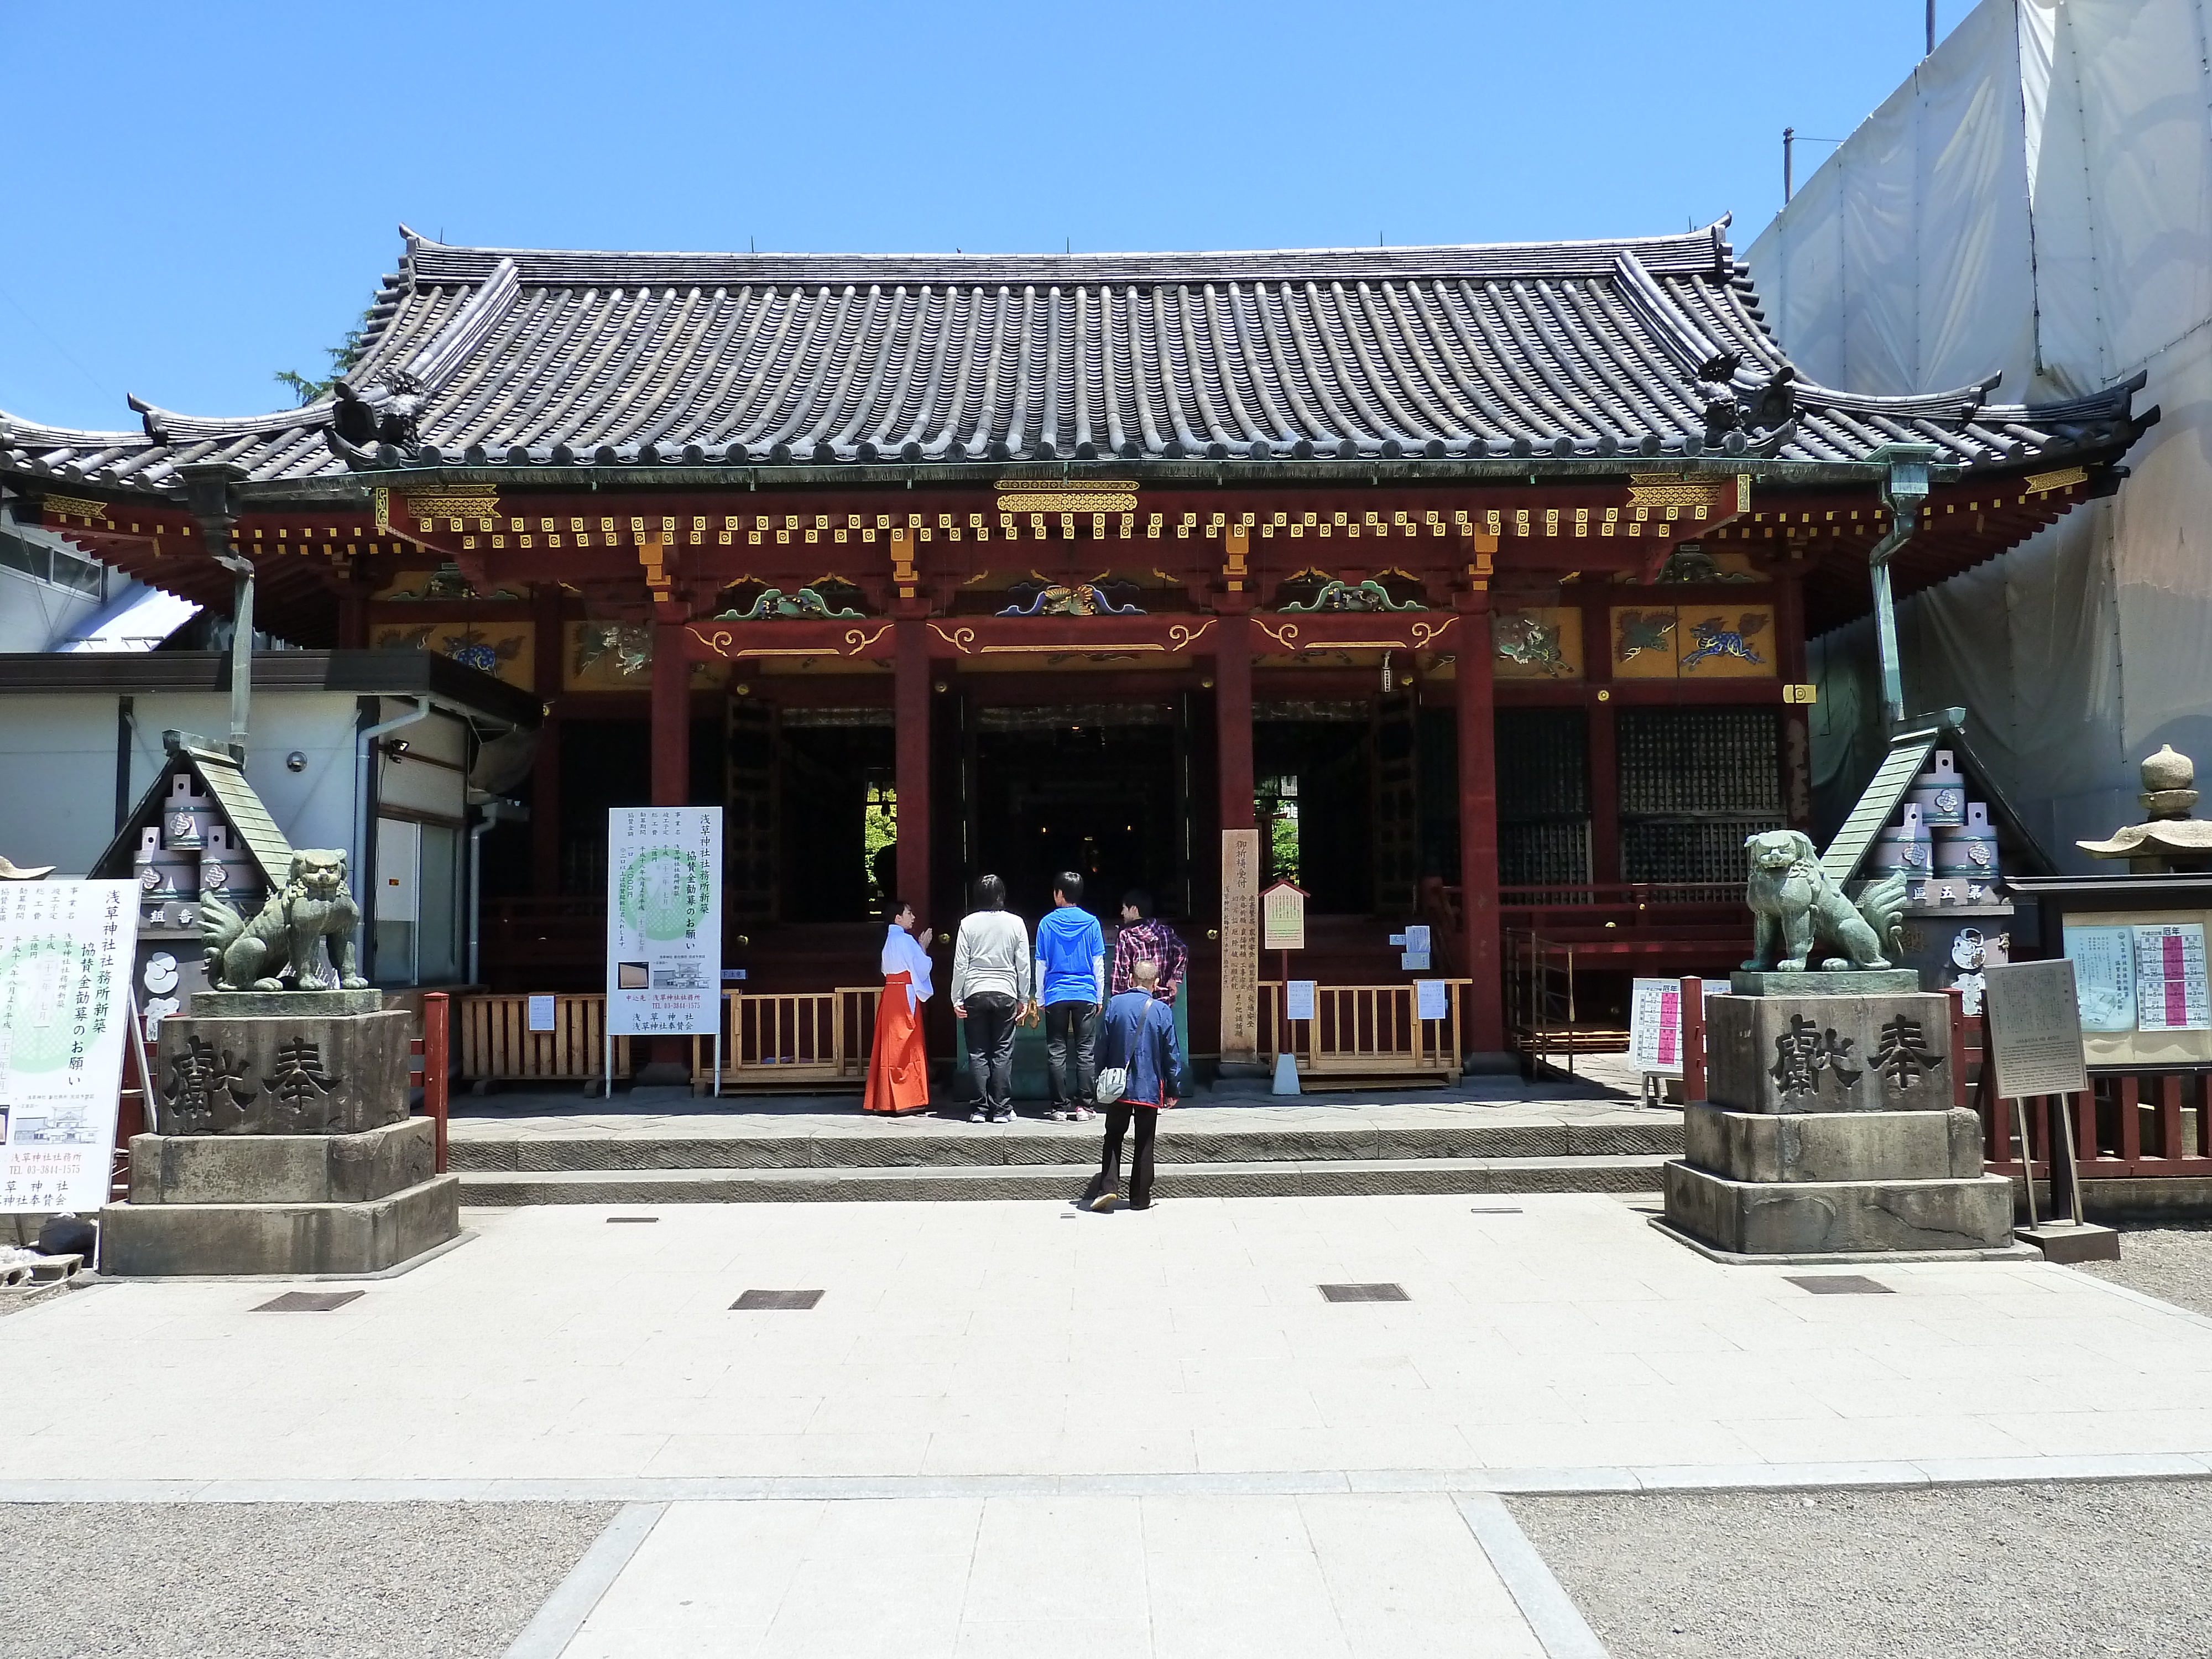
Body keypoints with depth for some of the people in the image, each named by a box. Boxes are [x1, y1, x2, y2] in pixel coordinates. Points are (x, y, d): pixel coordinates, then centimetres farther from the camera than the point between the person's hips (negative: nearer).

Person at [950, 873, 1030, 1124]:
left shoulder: (968, 923, 0)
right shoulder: (1015, 923, 0)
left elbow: (960, 964, 0)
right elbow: (1023, 965, 3)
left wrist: (956, 999, 6)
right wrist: (1024, 998, 11)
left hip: (975, 994, 0)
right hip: (1005, 993, 0)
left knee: (978, 1053, 5)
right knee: (1003, 1053, 3)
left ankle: (980, 1109, 4)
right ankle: (1001, 1110, 2)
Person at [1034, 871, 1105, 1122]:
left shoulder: (1047, 923, 1)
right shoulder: (1091, 922, 1)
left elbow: (1041, 965, 3)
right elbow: (1099, 964, 2)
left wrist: (1040, 998, 11)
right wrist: (1100, 997, 11)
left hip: (1056, 996, 0)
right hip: (1086, 996, 0)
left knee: (1057, 1053, 4)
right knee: (1085, 1052, 4)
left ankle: (1061, 1108, 4)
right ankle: (1083, 1106, 2)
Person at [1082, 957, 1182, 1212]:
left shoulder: (1114, 1005, -5)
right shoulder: (1162, 1010, -8)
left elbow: (1102, 1047, 1)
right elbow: (1171, 1054, -3)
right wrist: (1172, 1090, 7)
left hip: (1118, 1086, 1)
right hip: (1150, 1088, -1)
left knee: (1113, 1137, 14)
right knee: (1144, 1144, 8)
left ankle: (1108, 1187, -1)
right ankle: (1140, 1198, 12)